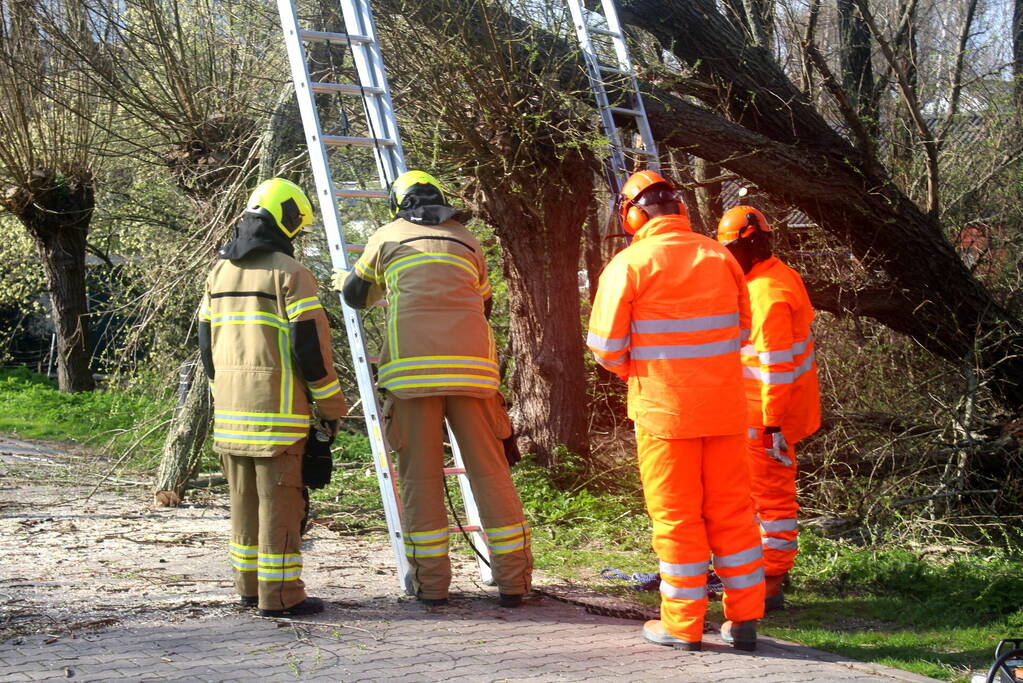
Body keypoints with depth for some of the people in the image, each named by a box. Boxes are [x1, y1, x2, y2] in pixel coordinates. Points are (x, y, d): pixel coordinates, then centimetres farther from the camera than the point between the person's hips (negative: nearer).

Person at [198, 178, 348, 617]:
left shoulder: (220, 273, 14)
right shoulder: (289, 273, -9)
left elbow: (207, 343, 18)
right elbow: (310, 345, -11)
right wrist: (331, 406, -3)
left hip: (230, 408, 7)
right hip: (277, 407, -7)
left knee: (245, 498, 14)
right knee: (279, 499, -4)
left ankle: (249, 585, 21)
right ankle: (279, 595, -3)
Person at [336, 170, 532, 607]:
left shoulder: (387, 238, 15)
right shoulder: (467, 242, 21)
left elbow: (356, 295, 27)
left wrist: (343, 280, 50)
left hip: (412, 369, -2)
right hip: (471, 368, 2)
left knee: (420, 475, 4)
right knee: (490, 472, 4)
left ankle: (431, 582, 5)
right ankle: (512, 581, 5)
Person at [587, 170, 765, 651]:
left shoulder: (630, 263, -8)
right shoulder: (720, 256, 6)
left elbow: (606, 344, -6)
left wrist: (631, 372, 13)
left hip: (662, 407, -4)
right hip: (724, 404, 4)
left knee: (676, 515, 4)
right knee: (732, 509, 11)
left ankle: (682, 625, 10)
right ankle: (744, 620, 17)